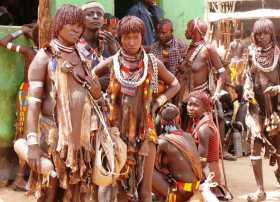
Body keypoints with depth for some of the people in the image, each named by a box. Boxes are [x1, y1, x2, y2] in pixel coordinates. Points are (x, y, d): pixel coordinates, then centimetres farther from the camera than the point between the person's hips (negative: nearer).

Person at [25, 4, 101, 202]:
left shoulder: (81, 56, 13)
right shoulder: (45, 56, -5)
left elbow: (97, 93, 13)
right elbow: (33, 101, -12)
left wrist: (83, 74, -6)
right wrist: (32, 143, -21)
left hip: (80, 136, 5)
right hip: (53, 135, -5)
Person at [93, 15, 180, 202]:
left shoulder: (152, 63, 1)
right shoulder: (112, 63, 0)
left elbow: (175, 84, 14)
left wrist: (157, 103, 2)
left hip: (144, 130, 0)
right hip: (117, 130, 0)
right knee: (118, 187, 5)